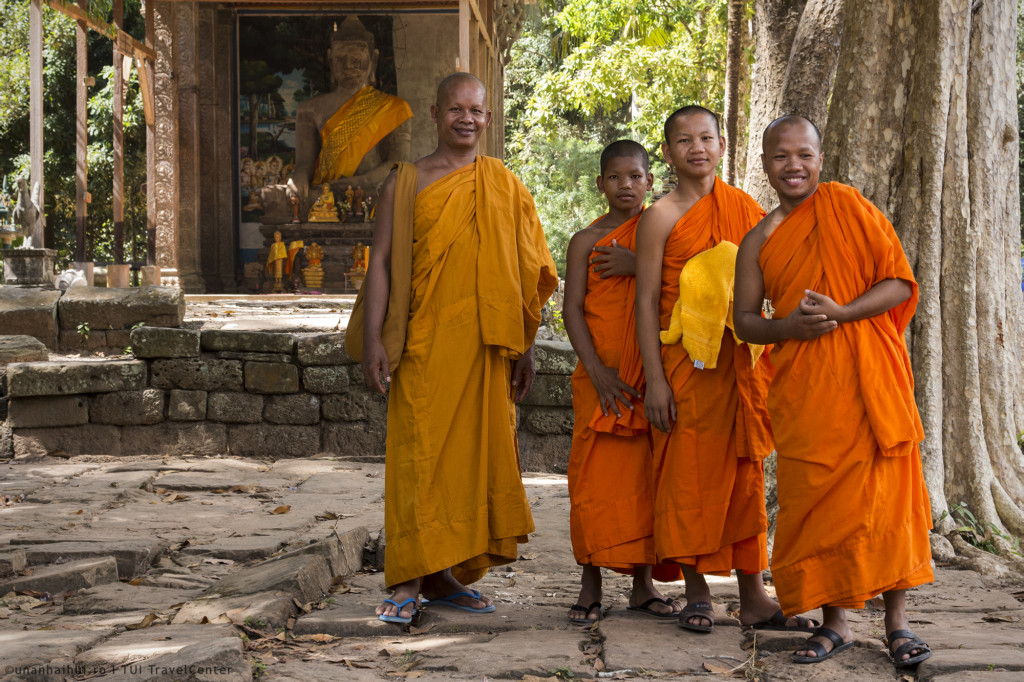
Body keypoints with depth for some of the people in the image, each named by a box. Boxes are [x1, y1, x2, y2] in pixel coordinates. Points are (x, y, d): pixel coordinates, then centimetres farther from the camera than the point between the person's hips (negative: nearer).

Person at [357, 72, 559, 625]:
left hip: (484, 348, 3)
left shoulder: (505, 186, 12)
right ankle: (408, 581, -4)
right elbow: (380, 263, 1)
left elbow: (525, 275, 12)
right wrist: (373, 341, -8)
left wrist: (524, 347, 7)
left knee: (475, 452, 4)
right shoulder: (406, 182, 6)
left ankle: (444, 575, 14)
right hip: (422, 343, -3)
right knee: (418, 454, -6)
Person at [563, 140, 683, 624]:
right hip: (600, 375, -1)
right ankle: (591, 584, 5)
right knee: (595, 474, -3)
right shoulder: (586, 241, 5)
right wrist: (597, 371, -12)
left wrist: (637, 265, -15)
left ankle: (643, 583, 10)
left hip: (651, 375, 1)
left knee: (644, 474, 2)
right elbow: (572, 309, -1)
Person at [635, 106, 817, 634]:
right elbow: (647, 300, -5)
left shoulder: (747, 209, 10)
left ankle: (754, 595, 12)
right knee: (690, 472, 0)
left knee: (746, 472, 6)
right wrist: (654, 379, -11)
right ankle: (697, 594, 10)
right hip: (685, 363, -4)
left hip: (743, 362, 4)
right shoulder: (662, 215, -2)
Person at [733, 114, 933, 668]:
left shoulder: (847, 206, 1)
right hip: (801, 386, 3)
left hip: (868, 373, -2)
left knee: (884, 492, -4)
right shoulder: (759, 240, 10)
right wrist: (789, 326, -11)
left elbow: (900, 282, -3)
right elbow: (745, 320, 10)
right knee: (816, 496, 2)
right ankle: (834, 623, 12)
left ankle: (897, 622, 5)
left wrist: (840, 313, -18)